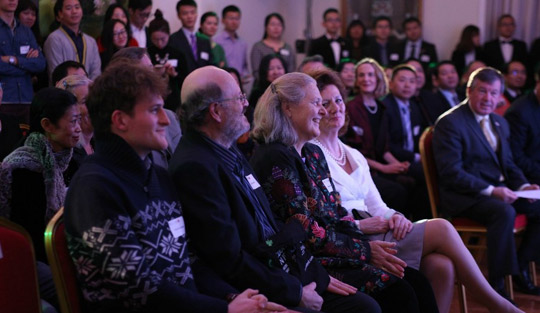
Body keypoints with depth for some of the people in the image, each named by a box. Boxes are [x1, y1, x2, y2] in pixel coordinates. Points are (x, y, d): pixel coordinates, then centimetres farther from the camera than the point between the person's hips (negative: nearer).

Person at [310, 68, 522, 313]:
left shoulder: (354, 156, 22)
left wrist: (394, 217, -4)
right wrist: (359, 225, -18)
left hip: (370, 233, 7)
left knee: (441, 265, -22)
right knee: (441, 228, -16)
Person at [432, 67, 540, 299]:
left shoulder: (500, 123, 17)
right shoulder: (450, 123, -10)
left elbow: (508, 164, 22)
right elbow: (451, 173, -18)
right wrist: (490, 191, -24)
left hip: (497, 190, 8)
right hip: (464, 196, -8)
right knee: (504, 212, -33)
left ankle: (520, 268, 7)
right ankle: (496, 284, -22)